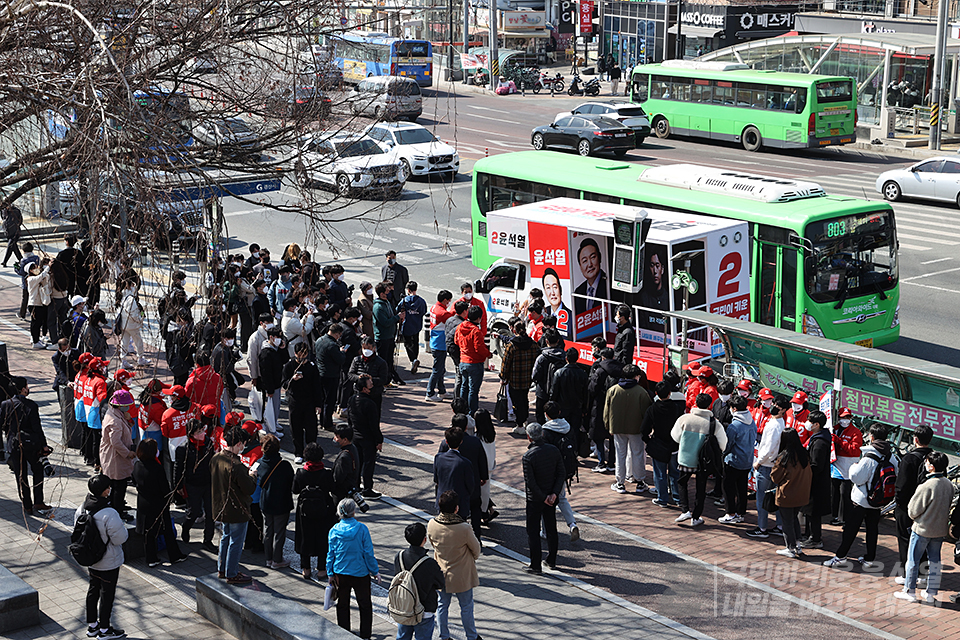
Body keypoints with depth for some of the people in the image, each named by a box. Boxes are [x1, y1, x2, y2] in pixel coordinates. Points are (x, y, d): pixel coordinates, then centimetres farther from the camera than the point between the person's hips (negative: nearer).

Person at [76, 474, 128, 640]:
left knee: (93, 589, 21)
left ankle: (92, 625, 34)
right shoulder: (109, 514, -30)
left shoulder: (82, 509, -7)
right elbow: (120, 538, -24)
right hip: (109, 562, -7)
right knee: (107, 593, 7)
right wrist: (123, 527, -5)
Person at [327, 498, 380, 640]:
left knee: (342, 605, 16)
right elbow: (368, 553, -11)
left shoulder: (334, 530, -8)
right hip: (360, 572, -2)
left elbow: (331, 553, -2)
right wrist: (375, 571, 0)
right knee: (365, 604, 14)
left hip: (340, 573, 2)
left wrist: (330, 573, 8)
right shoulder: (362, 528, -14)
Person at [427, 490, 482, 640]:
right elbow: (476, 548, -11)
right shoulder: (464, 528, -30)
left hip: (441, 573, 3)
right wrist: (473, 558, 12)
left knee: (442, 606, 21)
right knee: (466, 606, 17)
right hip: (462, 575, -3)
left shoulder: (432, 525, -18)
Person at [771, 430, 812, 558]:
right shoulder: (804, 454, -2)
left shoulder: (784, 457, -19)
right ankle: (797, 545, 23)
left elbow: (775, 477, -9)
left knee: (787, 521, 6)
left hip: (787, 496, -6)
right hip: (802, 495, 6)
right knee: (794, 518, 22)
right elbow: (809, 474, 8)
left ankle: (790, 549, 12)